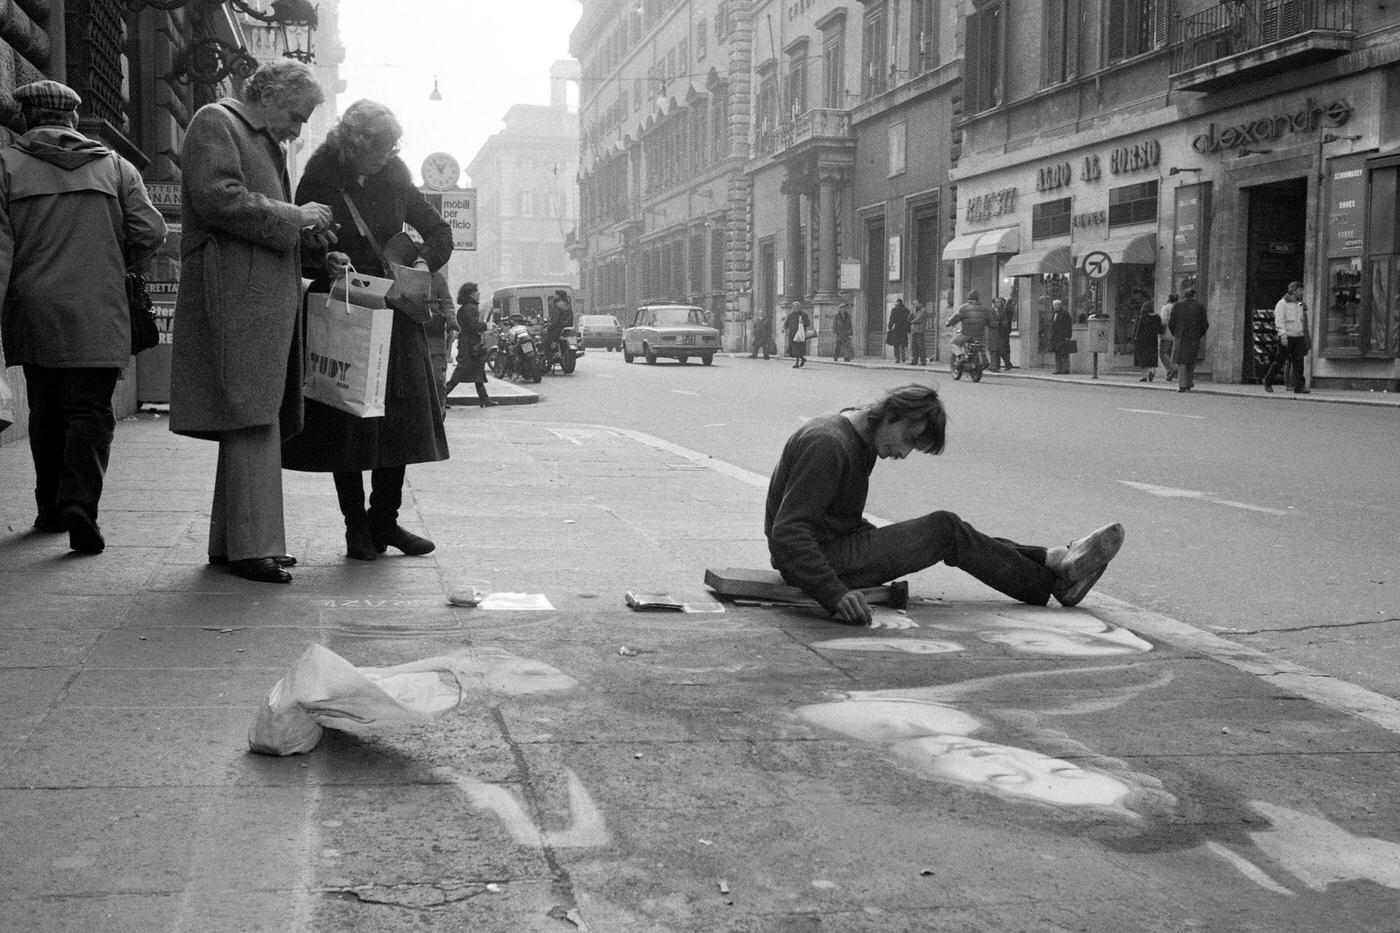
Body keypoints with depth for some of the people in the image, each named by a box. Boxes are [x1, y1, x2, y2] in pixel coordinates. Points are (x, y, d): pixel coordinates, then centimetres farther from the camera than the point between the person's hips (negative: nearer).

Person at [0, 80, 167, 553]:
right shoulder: (114, 166, 6)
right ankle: (78, 504, -19)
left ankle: (50, 508, 22)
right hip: (98, 316, -1)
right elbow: (150, 232, 0)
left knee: (46, 412, 15)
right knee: (90, 412, -1)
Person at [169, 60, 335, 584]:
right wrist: (294, 218, -11)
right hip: (235, 297, -10)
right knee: (251, 421, -12)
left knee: (254, 422, 10)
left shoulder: (269, 145, 27)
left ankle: (229, 541, 16)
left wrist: (319, 255, 16)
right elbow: (218, 199, -17)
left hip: (270, 300, 10)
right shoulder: (215, 123, -2)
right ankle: (251, 546, -10)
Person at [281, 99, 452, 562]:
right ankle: (357, 527, 10)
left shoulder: (394, 181, 4)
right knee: (346, 426, 0)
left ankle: (385, 520, 15)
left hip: (395, 319, 4)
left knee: (400, 422, 3)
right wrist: (334, 272, -22)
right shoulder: (318, 184, -5)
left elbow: (440, 233, 11)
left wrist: (417, 268, -6)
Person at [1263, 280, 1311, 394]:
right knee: (1280, 361, 0)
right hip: (1286, 337, -5)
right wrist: (1283, 335, -20)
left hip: (1299, 337, 5)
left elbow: (1303, 322, 21)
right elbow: (1279, 321, -11)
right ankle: (1268, 381, 17)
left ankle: (1299, 386, -6)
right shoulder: (1282, 303, -3)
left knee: (1299, 362, -3)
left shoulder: (1300, 304, 16)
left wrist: (1306, 337, 17)